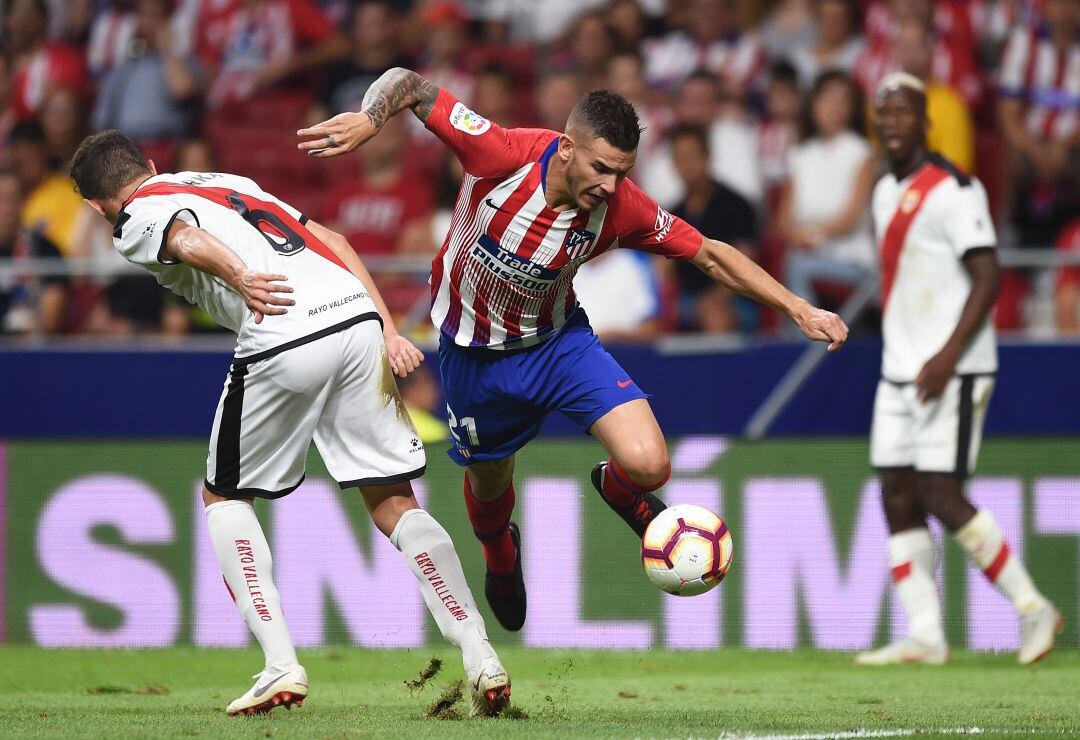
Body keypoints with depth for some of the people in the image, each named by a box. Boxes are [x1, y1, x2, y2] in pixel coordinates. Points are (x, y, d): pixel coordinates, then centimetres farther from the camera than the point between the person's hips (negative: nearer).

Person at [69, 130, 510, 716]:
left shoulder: (137, 218, 13)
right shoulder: (229, 182, 33)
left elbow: (187, 238, -12)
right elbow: (334, 243, 24)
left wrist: (239, 279, -28)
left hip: (282, 342, -5)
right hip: (359, 317, 5)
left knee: (224, 497, 16)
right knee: (393, 503, 12)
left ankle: (281, 666, 2)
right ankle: (480, 657, -1)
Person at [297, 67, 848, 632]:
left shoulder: (621, 208, -24)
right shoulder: (504, 155, -32)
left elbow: (710, 255, -13)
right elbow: (410, 86, -27)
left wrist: (798, 309, -16)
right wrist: (368, 120, -48)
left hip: (559, 341, 1)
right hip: (475, 351, -1)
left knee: (647, 464, -19)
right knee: (489, 487, 19)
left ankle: (620, 490, 22)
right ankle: (500, 560, 58)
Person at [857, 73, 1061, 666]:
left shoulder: (951, 190, -11)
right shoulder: (886, 192, 15)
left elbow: (987, 278, -16)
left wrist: (948, 356, -23)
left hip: (952, 371, -9)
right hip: (900, 372, 9)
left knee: (941, 494, -12)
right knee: (898, 497, 1)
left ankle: (1032, 607, 1)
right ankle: (924, 636, 2)